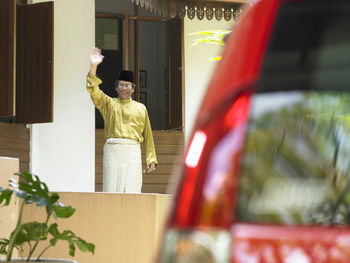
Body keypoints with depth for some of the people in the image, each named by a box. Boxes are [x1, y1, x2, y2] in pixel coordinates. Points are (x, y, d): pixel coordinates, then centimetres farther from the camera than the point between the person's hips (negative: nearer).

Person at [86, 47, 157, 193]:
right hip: (112, 149, -1)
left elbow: (147, 135, 14)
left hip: (132, 150, 1)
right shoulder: (109, 104, 12)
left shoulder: (141, 108, 15)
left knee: (131, 189, -3)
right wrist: (93, 66, -15)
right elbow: (93, 90, -2)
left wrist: (151, 159, 9)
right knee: (111, 188, -4)